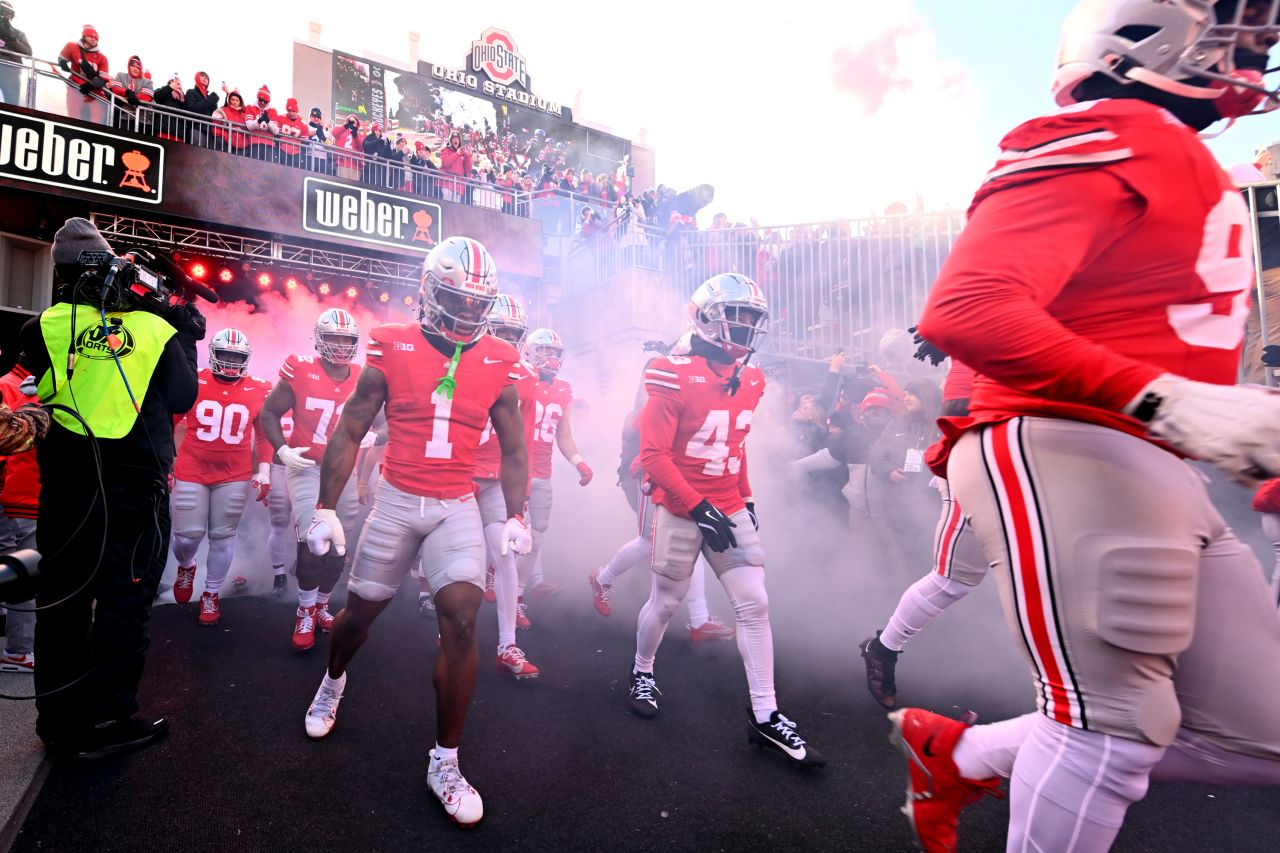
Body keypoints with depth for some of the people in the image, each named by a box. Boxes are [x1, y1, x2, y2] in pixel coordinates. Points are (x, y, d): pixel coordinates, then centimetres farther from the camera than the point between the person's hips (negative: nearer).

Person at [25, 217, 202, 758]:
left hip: (65, 485, 3)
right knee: (124, 601, 7)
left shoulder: (45, 326, -2)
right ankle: (108, 722, 15)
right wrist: (186, 341, 12)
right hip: (136, 488, -3)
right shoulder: (157, 329, -6)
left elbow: (34, 381, 13)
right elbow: (182, 398, 1)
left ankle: (60, 719, 26)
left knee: (63, 597, 15)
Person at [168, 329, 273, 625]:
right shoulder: (192, 383, -5)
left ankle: (211, 595, 25)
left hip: (234, 477, 1)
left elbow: (263, 434, 8)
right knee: (188, 534, 3)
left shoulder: (258, 390, -1)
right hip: (191, 473, 0)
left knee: (223, 536, 7)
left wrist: (264, 471, 4)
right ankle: (185, 567, 39)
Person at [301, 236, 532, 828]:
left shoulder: (498, 363, 0)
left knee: (461, 619, -12)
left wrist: (516, 517, 6)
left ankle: (444, 764, 6)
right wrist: (325, 508, -2)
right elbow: (349, 433, 1)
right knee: (361, 610, 14)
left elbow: (512, 450, 8)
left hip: (458, 508, 0)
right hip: (396, 501, 0)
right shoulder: (393, 349, -4)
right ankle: (334, 680, 52)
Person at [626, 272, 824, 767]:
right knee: (665, 603, 11)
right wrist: (700, 508, -19)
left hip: (729, 511, 6)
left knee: (755, 606, 2)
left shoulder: (749, 382, 5)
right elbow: (653, 455, -17)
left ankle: (765, 718, 14)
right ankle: (642, 672, 40)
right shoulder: (676, 378, -16)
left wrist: (747, 498, 13)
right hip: (681, 513, -5)